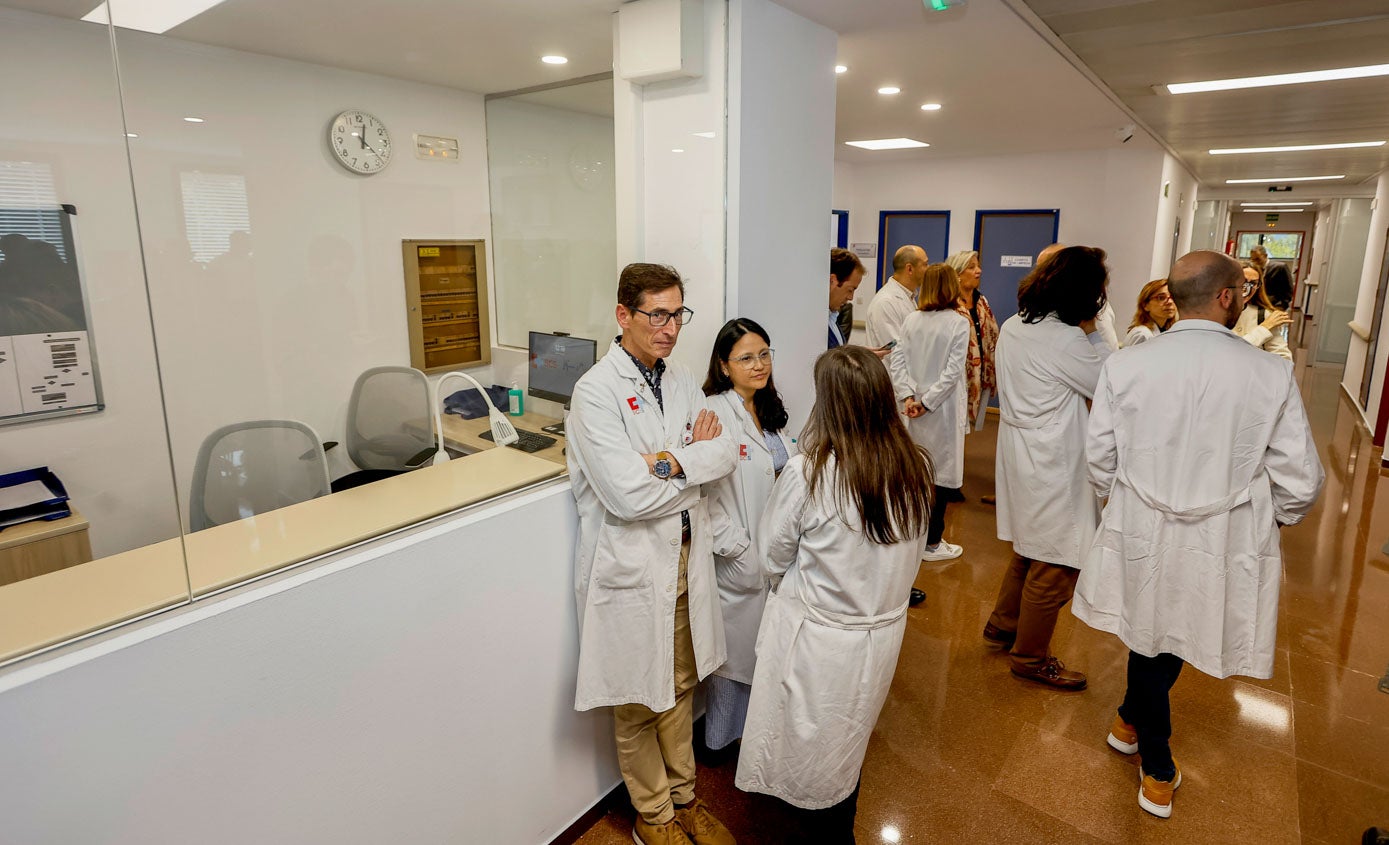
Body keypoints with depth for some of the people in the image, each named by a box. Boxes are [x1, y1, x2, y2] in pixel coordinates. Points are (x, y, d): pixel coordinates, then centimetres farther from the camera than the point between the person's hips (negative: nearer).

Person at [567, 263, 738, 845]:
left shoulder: (681, 381, 5)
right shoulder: (596, 391, -17)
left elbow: (728, 452, -3)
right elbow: (627, 495, -25)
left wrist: (671, 462, -20)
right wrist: (696, 456, -11)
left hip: (686, 557, 6)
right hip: (632, 567, -6)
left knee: (681, 686, 22)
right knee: (639, 701, 13)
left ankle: (683, 797, 43)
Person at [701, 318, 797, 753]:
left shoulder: (770, 410, 7)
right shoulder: (714, 414, -18)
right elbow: (704, 495, -22)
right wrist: (741, 551, -20)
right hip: (740, 561, -7)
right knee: (735, 650, 10)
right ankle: (723, 739, 32)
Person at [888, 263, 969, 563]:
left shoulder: (911, 320, -1)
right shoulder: (959, 322, -11)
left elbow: (897, 360, -6)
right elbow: (953, 371, -17)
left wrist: (909, 395, -10)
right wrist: (927, 402, -13)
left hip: (916, 407, 5)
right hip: (944, 408, -5)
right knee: (943, 473, 5)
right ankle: (931, 543, 12)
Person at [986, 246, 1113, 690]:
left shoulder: (1012, 327, 5)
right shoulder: (1067, 340, -22)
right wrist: (1093, 332, -6)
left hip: (1020, 449, 9)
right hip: (1052, 461, -9)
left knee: (1032, 548, 24)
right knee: (1055, 564, 5)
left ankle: (1003, 625, 38)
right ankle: (1031, 657, 19)